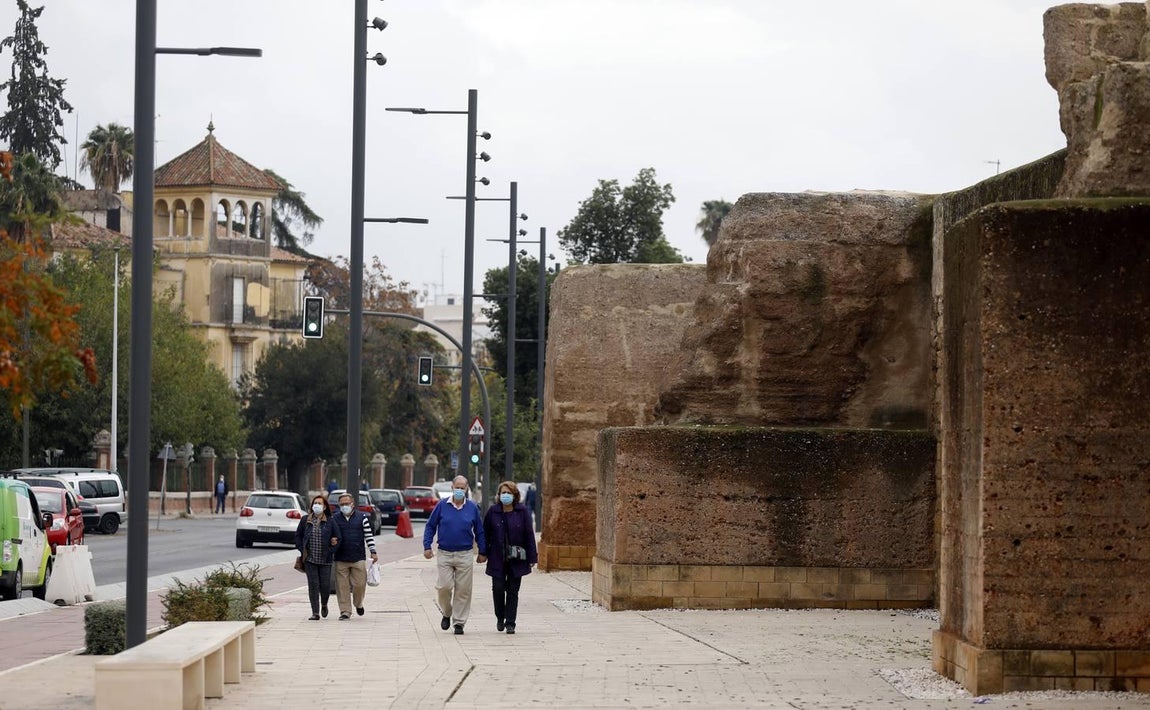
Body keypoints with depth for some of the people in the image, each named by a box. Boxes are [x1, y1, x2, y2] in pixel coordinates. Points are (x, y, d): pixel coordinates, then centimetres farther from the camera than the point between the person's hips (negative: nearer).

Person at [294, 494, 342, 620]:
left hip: (325, 559, -1)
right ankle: (315, 612, 1)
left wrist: (331, 550, -10)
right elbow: (298, 535, 13)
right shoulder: (305, 520, 4)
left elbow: (337, 538, 5)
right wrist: (302, 550, 3)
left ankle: (324, 605, 32)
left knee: (325, 585, 2)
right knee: (313, 585, -2)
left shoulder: (330, 522, 0)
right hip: (310, 559, 1)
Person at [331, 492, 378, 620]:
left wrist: (373, 552, 3)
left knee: (360, 584, -1)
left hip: (358, 558, 0)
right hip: (340, 560, 1)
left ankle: (358, 604, 27)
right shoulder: (335, 518, 6)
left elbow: (369, 536, 7)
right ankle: (345, 612, 5)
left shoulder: (361, 518, 5)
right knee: (342, 587, -1)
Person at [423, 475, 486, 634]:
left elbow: (479, 531, 12)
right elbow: (430, 526, 7)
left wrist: (482, 552, 10)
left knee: (463, 590, 1)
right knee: (444, 586, -7)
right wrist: (427, 546, -1)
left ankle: (459, 622, 10)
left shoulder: (472, 508, 5)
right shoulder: (442, 506, 2)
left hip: (465, 555, 1)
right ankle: (446, 614, 18)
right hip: (444, 554, -1)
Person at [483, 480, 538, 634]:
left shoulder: (523, 511, -2)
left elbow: (529, 534, -1)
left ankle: (510, 623, 9)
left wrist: (532, 557, -3)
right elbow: (485, 533, 7)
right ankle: (500, 618, 22)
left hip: (517, 559, 0)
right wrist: (484, 553, 3)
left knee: (513, 591, 3)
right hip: (497, 559, 0)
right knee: (498, 588, -2)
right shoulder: (493, 511, 0)